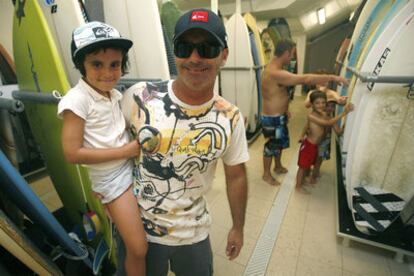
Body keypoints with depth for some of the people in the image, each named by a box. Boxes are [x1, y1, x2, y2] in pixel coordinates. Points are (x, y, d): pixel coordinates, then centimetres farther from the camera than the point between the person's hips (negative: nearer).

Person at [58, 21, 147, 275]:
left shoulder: (115, 94, 2)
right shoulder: (77, 100, -18)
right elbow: (72, 153, -19)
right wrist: (126, 150, -19)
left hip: (135, 166, 7)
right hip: (112, 178, -6)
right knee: (139, 249, 2)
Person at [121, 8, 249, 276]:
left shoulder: (231, 118, -13)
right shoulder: (139, 96, -18)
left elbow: (236, 176, -2)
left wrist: (238, 228, 7)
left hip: (194, 233, 2)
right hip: (137, 227, 0)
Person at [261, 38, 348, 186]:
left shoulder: (273, 68, 7)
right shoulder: (276, 73, -28)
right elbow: (305, 79, -34)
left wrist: (285, 109, 21)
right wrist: (332, 78, -27)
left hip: (279, 116, 10)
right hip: (272, 119, -10)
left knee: (280, 143, 24)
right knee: (271, 146, 7)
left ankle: (278, 166, 46)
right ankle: (266, 174, 28)